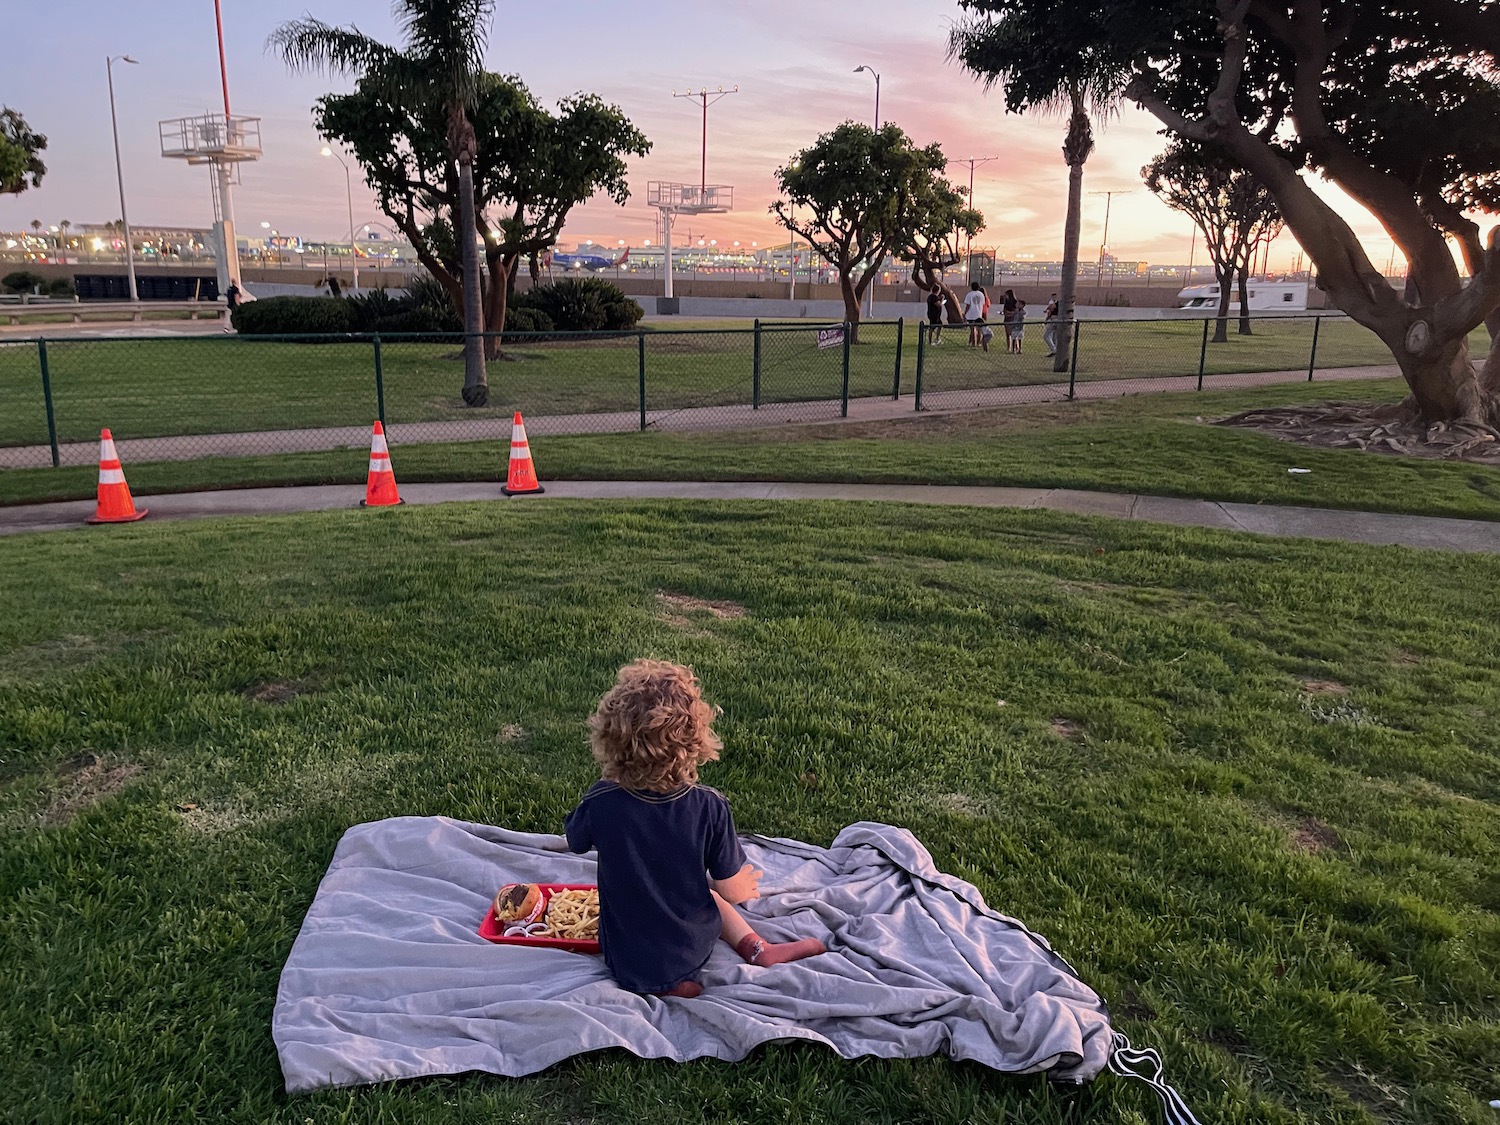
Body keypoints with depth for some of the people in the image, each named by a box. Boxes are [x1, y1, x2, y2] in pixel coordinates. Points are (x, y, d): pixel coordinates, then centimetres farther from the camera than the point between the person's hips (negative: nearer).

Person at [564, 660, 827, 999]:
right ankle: (756, 948, 17)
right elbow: (732, 891, -11)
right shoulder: (709, 807, -24)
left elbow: (575, 840, 0)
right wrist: (746, 886, 11)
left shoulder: (601, 802, -24)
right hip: (693, 952, 0)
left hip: (626, 958, 0)